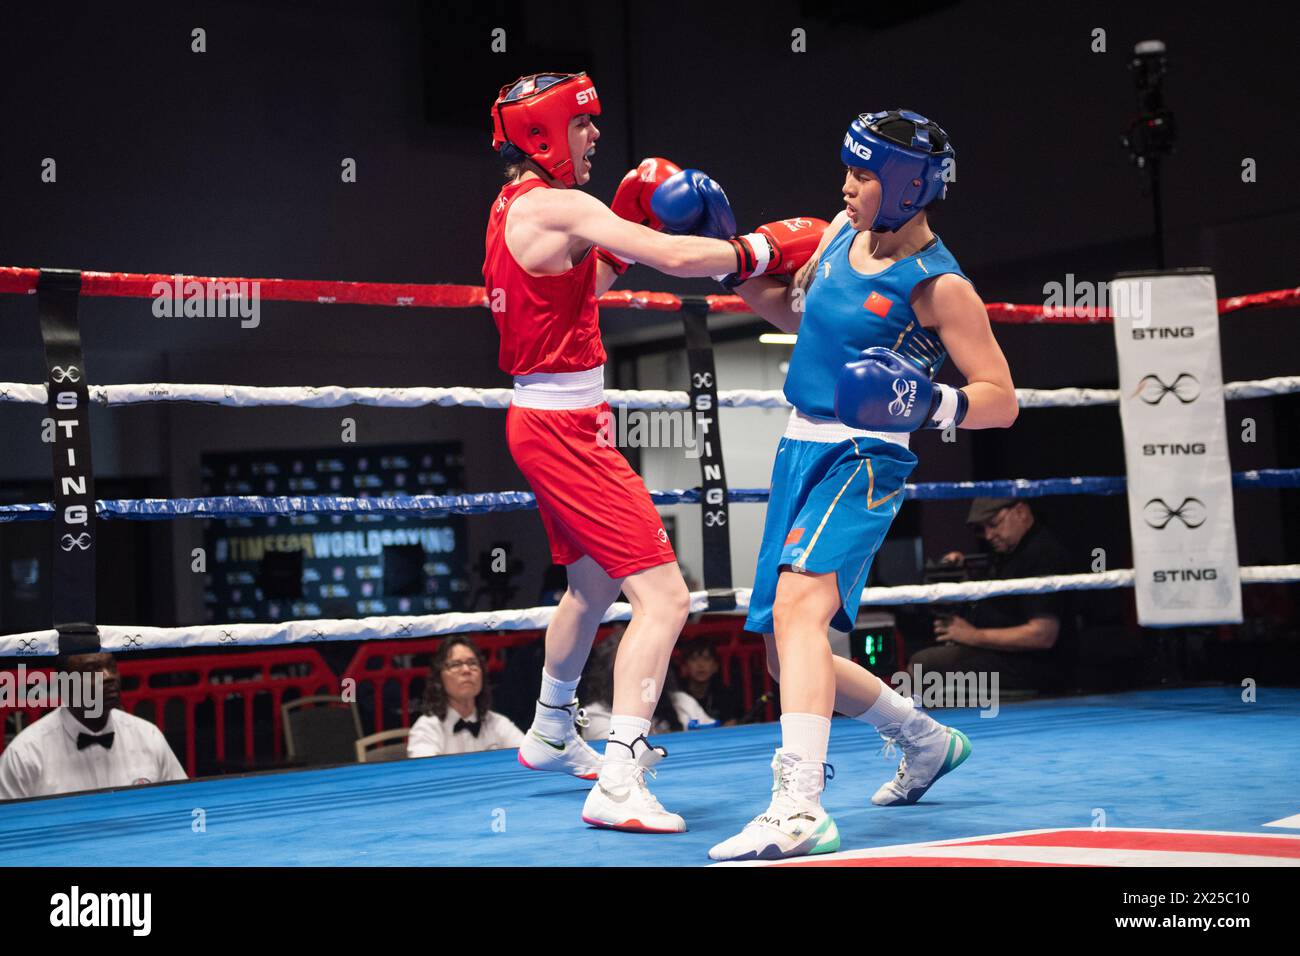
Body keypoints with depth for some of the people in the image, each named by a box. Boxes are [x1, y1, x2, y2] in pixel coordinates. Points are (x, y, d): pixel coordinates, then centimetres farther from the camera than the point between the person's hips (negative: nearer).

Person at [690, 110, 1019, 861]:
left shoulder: (938, 284, -11)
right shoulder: (843, 232, 9)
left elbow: (1001, 401, -9)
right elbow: (793, 311, 26)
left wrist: (928, 405, -28)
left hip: (863, 460, -8)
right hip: (802, 449, 8)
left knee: (798, 606, -31)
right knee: (786, 655, 14)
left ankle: (800, 810, -38)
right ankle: (927, 741, 36)